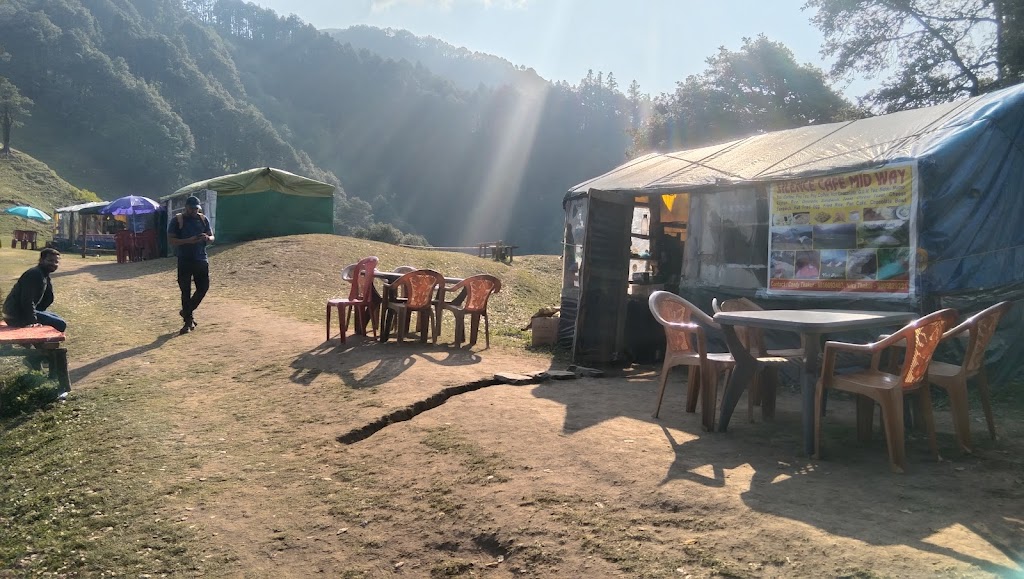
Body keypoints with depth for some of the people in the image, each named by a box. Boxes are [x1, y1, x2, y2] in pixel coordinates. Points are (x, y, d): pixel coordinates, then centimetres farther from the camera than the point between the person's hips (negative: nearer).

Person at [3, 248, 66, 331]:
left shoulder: (44, 276, 14)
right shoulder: (35, 274, -17)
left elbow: (48, 300, 16)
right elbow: (27, 300, -25)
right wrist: (33, 322, -26)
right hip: (17, 316, -11)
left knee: (56, 318, 25)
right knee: (60, 324, -13)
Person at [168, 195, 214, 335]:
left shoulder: (203, 219, 8)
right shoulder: (177, 220, -5)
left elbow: (212, 238, 12)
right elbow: (170, 240, -10)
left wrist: (207, 238, -13)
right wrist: (188, 241, -24)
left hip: (201, 259, 4)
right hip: (184, 261, -4)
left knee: (203, 287, 6)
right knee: (186, 291, -1)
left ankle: (187, 311, 28)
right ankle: (188, 320, 7)